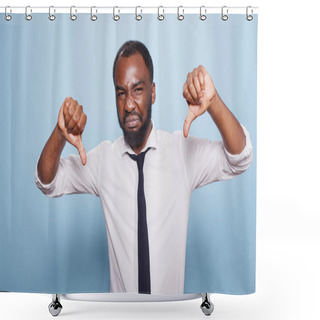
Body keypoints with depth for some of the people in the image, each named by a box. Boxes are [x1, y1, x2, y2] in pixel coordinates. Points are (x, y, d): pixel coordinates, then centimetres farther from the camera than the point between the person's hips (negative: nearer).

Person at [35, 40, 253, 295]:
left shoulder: (183, 150, -12)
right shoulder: (104, 159, -7)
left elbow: (240, 157, -19)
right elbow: (48, 181, -5)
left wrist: (213, 102, -35)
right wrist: (60, 135, -26)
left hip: (171, 291, 0)